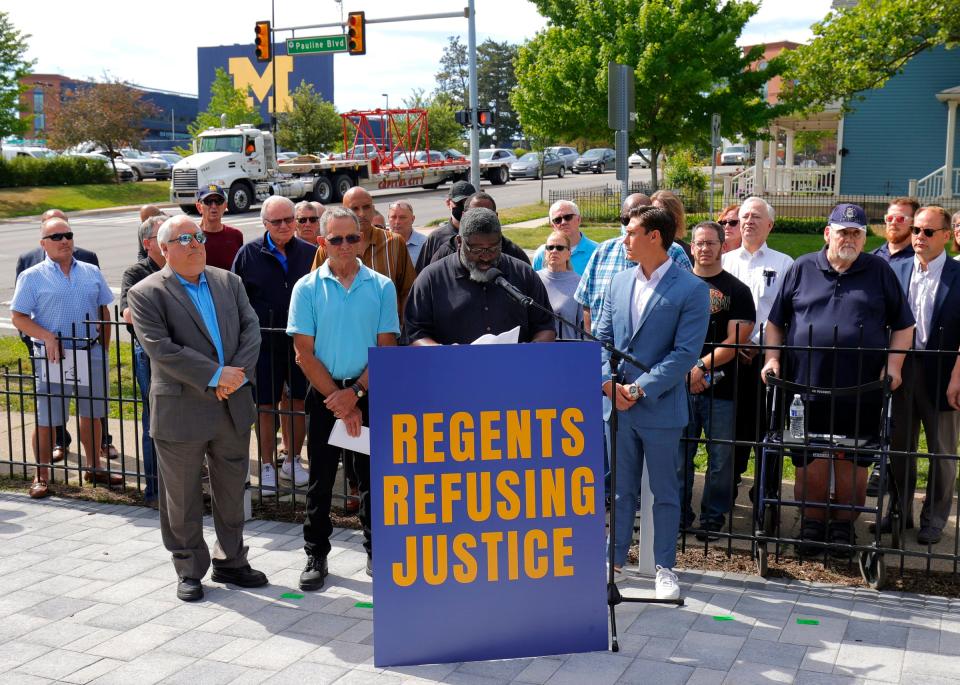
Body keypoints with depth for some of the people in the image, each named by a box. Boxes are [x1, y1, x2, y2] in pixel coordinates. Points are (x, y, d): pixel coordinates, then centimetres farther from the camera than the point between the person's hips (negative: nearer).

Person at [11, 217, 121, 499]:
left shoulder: (91, 272, 9)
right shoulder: (32, 277, -1)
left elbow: (104, 312, 15)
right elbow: (18, 317, -4)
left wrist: (104, 348, 9)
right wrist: (47, 337, -18)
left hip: (90, 354, 4)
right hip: (52, 356, -3)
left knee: (92, 414, 13)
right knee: (46, 419, 2)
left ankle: (93, 467, 26)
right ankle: (42, 474, 14)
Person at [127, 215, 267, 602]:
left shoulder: (229, 282, 9)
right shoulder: (145, 293, -7)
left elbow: (251, 328, 2)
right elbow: (161, 349, -17)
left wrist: (238, 373, -15)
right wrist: (216, 376, -20)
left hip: (234, 406, 5)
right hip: (181, 411, -4)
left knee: (232, 491, 15)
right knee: (182, 497, 8)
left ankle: (230, 562, 31)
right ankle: (189, 571, 24)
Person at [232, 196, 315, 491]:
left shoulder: (310, 253, 3)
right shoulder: (249, 254, -1)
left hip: (301, 342, 1)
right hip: (264, 343, -1)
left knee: (297, 402, 10)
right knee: (266, 405, 6)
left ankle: (292, 461, 25)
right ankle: (267, 465, 19)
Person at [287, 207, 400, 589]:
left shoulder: (381, 287, 0)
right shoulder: (307, 288, -1)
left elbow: (386, 348, -2)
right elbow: (305, 354, -4)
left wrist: (355, 393, -12)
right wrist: (337, 400, -9)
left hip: (368, 392, 0)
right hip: (324, 394, 0)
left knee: (372, 475, 8)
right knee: (320, 478, 7)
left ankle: (376, 551, 22)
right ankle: (316, 555, 19)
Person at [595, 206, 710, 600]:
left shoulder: (691, 290, -8)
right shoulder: (619, 283, 9)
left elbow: (685, 353, -13)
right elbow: (602, 338, 10)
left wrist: (641, 389, -18)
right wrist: (608, 383, -7)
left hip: (661, 408, -4)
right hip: (617, 405, 5)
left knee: (665, 493, 8)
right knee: (621, 490, 15)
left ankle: (665, 568, 20)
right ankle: (614, 560, 27)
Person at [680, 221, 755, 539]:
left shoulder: (737, 291, 4)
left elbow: (735, 341, -4)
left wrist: (701, 366, -13)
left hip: (721, 388, -1)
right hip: (680, 385, 2)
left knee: (721, 457, 3)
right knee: (678, 453, 6)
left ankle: (713, 518, 15)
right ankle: (680, 513, 19)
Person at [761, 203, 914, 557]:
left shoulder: (879, 271, 9)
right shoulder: (802, 269, 9)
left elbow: (903, 325, 10)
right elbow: (775, 321, 13)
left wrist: (894, 364, -2)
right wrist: (772, 358, 0)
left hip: (861, 392, 0)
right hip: (807, 386, 0)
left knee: (853, 464, 5)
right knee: (809, 464, 4)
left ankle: (843, 526, 21)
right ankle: (812, 525, 19)